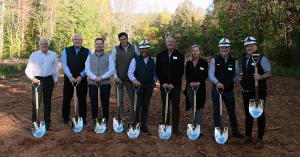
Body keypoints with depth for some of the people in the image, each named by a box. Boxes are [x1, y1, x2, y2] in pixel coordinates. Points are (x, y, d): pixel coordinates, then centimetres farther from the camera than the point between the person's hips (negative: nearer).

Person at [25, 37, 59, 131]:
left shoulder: (53, 55, 5)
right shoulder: (34, 55, 0)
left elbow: (55, 68, 10)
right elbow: (28, 70, -1)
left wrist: (55, 79, 6)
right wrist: (32, 78, -16)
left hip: (49, 80, 2)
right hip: (37, 80, -2)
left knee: (47, 102, 11)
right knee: (35, 102, -5)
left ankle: (47, 123, 21)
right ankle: (34, 122, 5)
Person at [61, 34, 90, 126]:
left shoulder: (87, 52, 2)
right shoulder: (66, 51, 4)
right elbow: (64, 64, -4)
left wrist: (81, 76, -16)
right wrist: (70, 77, -16)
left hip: (82, 79, 0)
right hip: (68, 79, 1)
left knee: (82, 100, 7)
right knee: (66, 99, 9)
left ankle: (83, 118, 20)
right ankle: (65, 118, 24)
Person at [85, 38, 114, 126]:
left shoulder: (108, 56, 7)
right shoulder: (90, 57, 12)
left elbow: (112, 70, -1)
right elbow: (87, 70, 3)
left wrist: (102, 77, -14)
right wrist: (94, 78, -14)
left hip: (105, 83, -1)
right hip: (92, 83, 1)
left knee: (105, 103, 1)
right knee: (93, 103, 6)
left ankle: (105, 122, 11)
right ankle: (94, 122, 17)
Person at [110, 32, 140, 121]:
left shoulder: (134, 48, 2)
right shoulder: (115, 49, 0)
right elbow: (112, 63, -2)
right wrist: (115, 75, -10)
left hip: (130, 77, 1)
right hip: (119, 78, -1)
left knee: (132, 97, 8)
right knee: (120, 99, 6)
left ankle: (132, 118, 20)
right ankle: (120, 117, 18)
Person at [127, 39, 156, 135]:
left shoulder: (152, 61, 11)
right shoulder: (135, 60, 0)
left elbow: (154, 73, 16)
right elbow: (130, 72, -9)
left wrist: (154, 82, 1)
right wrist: (134, 80, -26)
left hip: (149, 87, 3)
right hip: (139, 86, -3)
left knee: (145, 107, 9)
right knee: (137, 107, -1)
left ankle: (144, 126, 17)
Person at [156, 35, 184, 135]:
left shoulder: (180, 56, 1)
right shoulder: (160, 55, 6)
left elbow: (181, 72, -4)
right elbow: (157, 71, 3)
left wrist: (173, 84, -12)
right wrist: (163, 83, -8)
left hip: (176, 86, -1)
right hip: (164, 85, 1)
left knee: (175, 106, 3)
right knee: (165, 106, 8)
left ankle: (175, 127, 11)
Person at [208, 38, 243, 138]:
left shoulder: (234, 61, 3)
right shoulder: (214, 60, -4)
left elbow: (237, 75, 10)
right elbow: (210, 74, -13)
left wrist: (232, 81, -8)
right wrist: (217, 82, -30)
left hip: (229, 90, 2)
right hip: (217, 90, -1)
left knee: (232, 111, 11)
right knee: (217, 112, 7)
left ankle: (235, 131, 27)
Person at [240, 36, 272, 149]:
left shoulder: (262, 58, -11)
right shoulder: (245, 58, 9)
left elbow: (268, 73, -17)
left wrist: (260, 77, -36)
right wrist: (242, 82, 7)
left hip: (258, 92, -6)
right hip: (246, 92, 6)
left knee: (260, 115, 6)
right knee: (248, 114, 16)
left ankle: (260, 139, 18)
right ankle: (248, 135, 30)